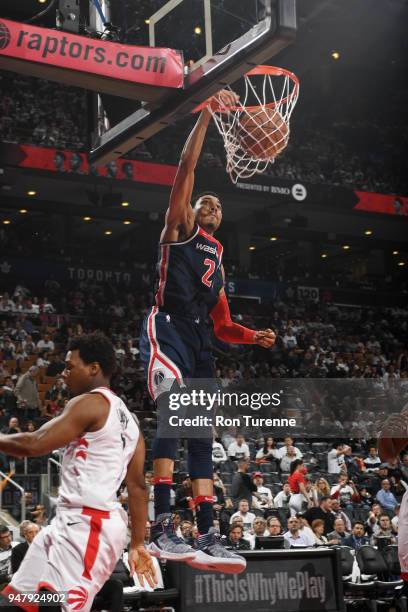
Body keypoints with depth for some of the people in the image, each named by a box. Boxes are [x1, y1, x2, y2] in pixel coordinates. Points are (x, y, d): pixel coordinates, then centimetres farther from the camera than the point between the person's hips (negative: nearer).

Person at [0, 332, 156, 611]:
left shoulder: (90, 403, -10)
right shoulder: (127, 419, 19)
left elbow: (34, 445, -17)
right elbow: (138, 486, 18)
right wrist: (138, 544, 20)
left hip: (87, 524, -10)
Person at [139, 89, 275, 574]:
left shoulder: (217, 259, 29)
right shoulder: (179, 229, 13)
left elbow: (223, 326, 27)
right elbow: (186, 168, 0)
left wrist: (256, 337, 8)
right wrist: (207, 114, -2)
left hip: (198, 342, 8)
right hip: (166, 328, -7)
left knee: (201, 434, 2)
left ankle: (207, 540, 1)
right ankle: (160, 528, -31)